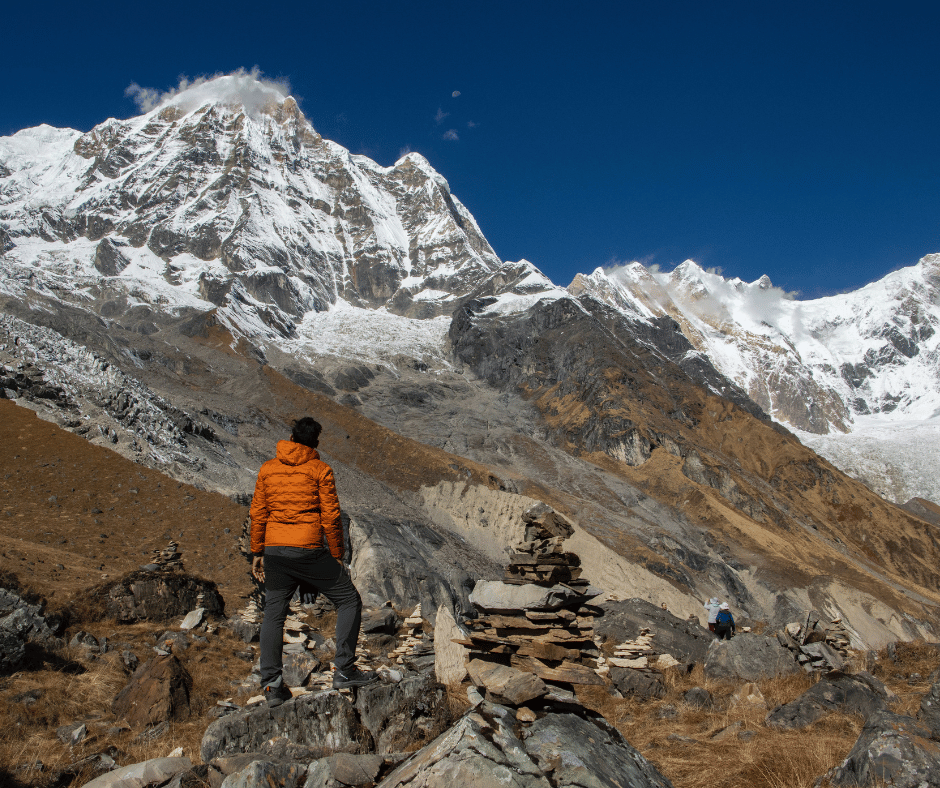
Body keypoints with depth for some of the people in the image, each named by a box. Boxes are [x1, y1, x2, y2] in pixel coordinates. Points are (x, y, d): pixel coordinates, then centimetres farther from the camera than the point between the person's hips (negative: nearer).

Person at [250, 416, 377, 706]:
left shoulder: (267, 469, 8)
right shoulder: (320, 469, -3)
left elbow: (258, 514, 8)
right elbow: (330, 517, -5)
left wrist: (257, 553, 15)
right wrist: (337, 556, 3)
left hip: (275, 551, 5)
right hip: (309, 551, -4)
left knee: (273, 615, 15)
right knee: (349, 600, 10)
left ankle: (271, 685, 11)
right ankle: (344, 670, 5)